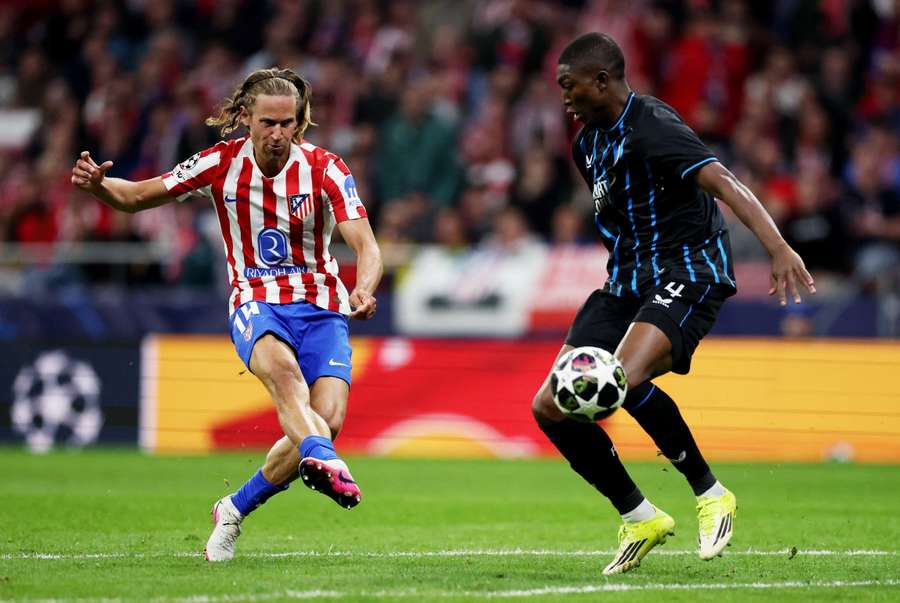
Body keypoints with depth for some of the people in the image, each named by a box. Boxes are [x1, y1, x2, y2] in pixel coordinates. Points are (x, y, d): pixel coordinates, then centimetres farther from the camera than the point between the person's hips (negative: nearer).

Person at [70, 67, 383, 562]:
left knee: (327, 422, -19)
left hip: (321, 309, 1)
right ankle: (323, 463, -61)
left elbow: (366, 246, -14)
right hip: (256, 305, -1)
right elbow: (138, 197, 6)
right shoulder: (221, 164, -3)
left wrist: (363, 291, -36)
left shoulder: (324, 169, -7)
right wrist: (98, 185, -16)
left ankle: (235, 510, 2)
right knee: (281, 367, -37)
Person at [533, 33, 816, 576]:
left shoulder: (652, 128, -17)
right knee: (552, 407, -2)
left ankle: (711, 494, -15)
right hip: (626, 281, 9)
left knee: (624, 380, -34)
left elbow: (723, 183, -30)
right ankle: (640, 519, 11)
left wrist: (779, 249, -43)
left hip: (688, 271, -9)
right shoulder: (590, 143, 12)